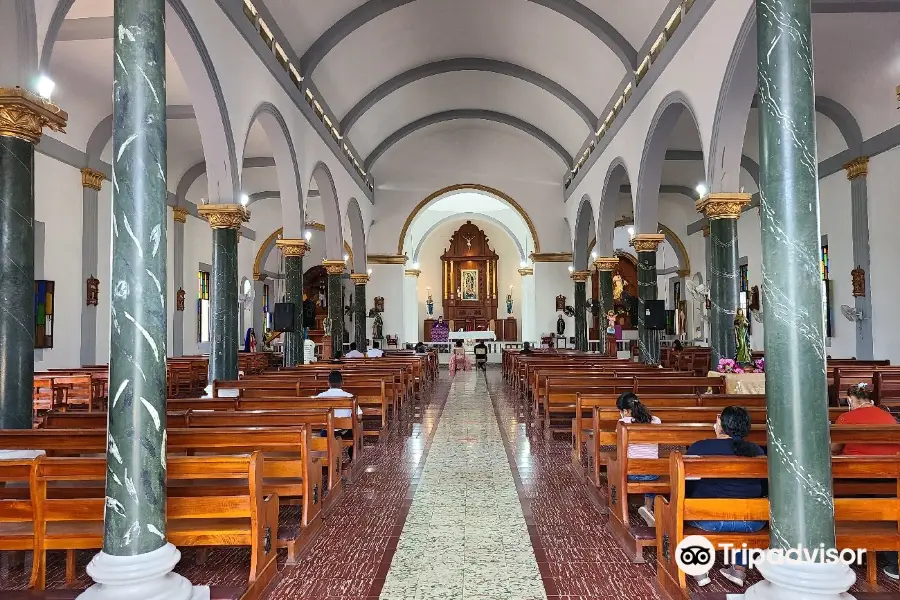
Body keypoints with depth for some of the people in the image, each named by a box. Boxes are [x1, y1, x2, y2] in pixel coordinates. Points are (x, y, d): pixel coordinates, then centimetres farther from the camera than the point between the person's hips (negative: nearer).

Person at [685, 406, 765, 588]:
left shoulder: (698, 448, -7)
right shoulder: (756, 451, 2)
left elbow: (687, 487, 0)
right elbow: (764, 487, 13)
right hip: (753, 523, 3)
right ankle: (740, 568, 34)